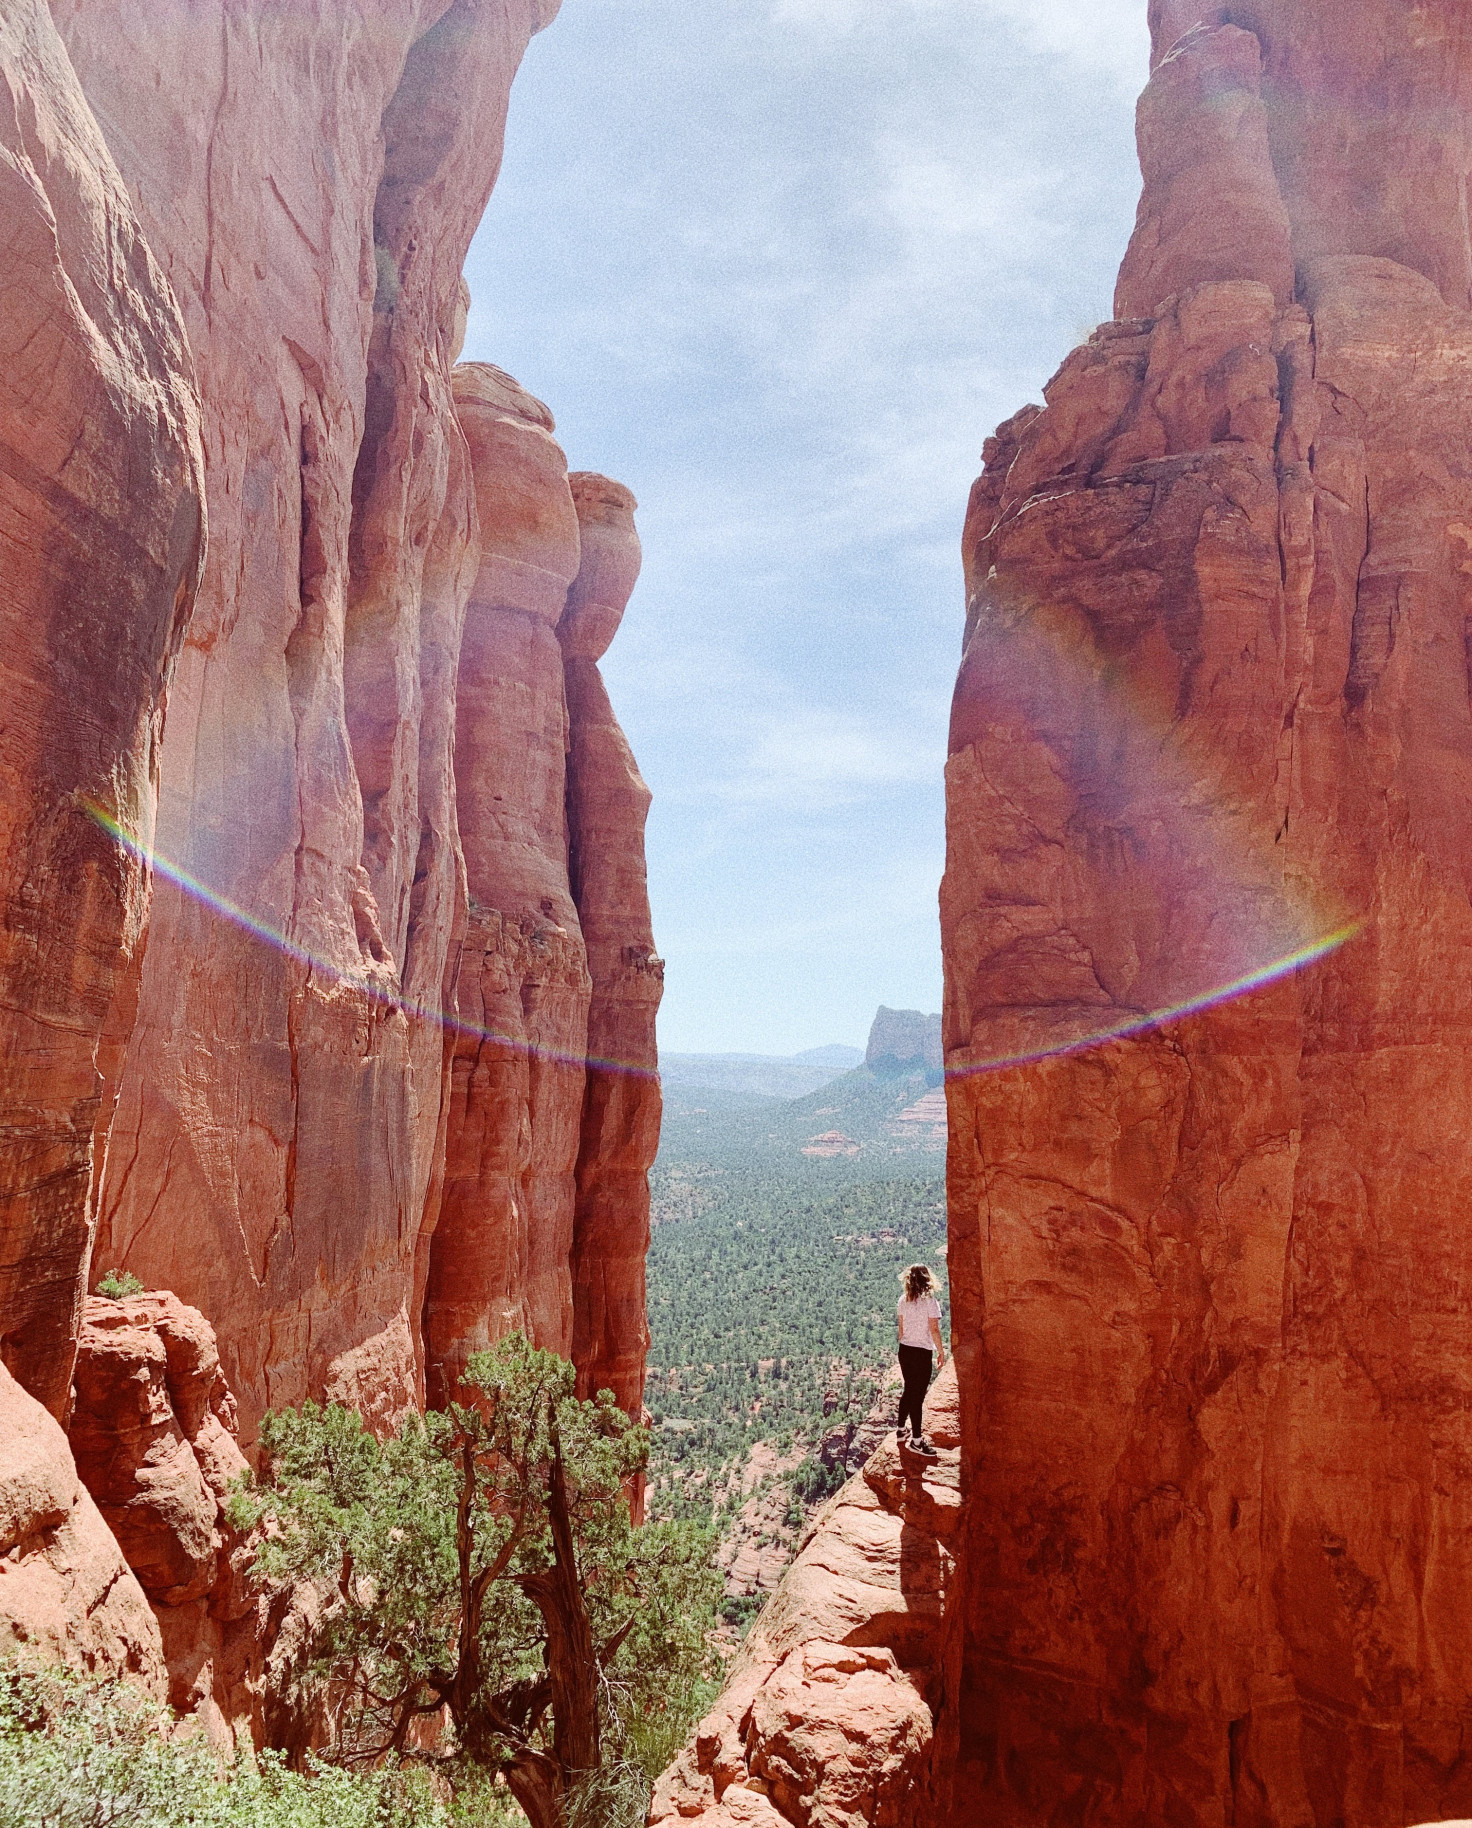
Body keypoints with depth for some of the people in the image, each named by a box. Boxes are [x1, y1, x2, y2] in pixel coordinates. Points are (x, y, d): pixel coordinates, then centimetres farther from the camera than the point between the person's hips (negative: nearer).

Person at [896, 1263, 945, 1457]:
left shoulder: (903, 1301, 3)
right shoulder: (930, 1301, -13)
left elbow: (901, 1328, 9)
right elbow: (934, 1330, -14)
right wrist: (941, 1352, -5)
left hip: (905, 1351, 6)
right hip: (923, 1352, -6)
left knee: (909, 1391, 21)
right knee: (918, 1395, 1)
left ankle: (901, 1430, 31)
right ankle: (916, 1440, 6)